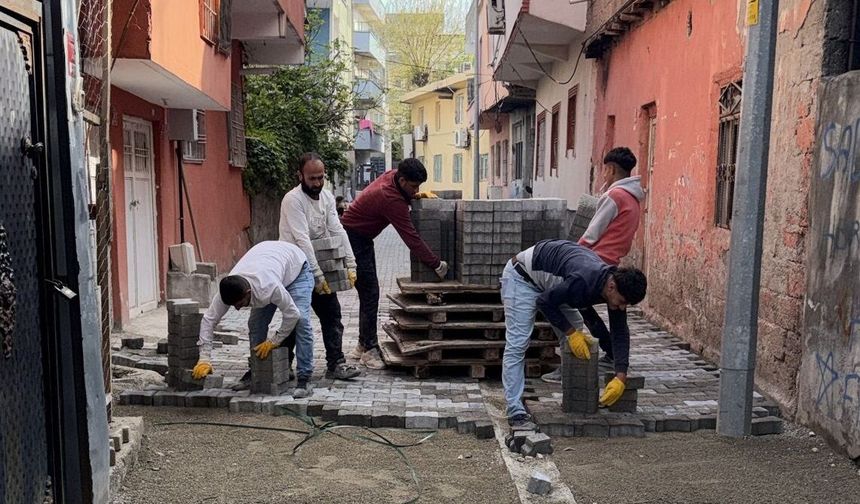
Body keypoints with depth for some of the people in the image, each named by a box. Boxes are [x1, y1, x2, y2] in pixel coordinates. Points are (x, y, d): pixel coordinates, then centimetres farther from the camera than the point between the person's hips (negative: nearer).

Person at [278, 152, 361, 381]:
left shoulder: (327, 197, 5)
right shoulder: (293, 200, -18)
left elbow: (338, 231, 1)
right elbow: (302, 241, -24)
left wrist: (350, 264, -8)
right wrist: (318, 276, -27)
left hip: (318, 266, 7)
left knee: (332, 314, 4)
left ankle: (335, 363, 9)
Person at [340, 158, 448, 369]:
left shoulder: (392, 175, -4)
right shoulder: (390, 199, -30)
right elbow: (411, 238, -29)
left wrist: (418, 196, -1)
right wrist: (437, 265, -24)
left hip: (362, 237, 10)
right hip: (354, 238, -10)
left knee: (369, 291, 11)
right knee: (370, 292, -10)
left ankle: (363, 345, 19)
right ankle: (369, 350, -3)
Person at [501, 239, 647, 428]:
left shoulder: (614, 284, -12)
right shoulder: (584, 281, -37)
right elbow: (545, 302, -24)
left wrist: (621, 377, -10)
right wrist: (571, 333, -17)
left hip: (549, 282, 9)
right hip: (522, 276, -8)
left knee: (575, 329, 9)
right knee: (517, 345, -14)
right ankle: (516, 412, -11)